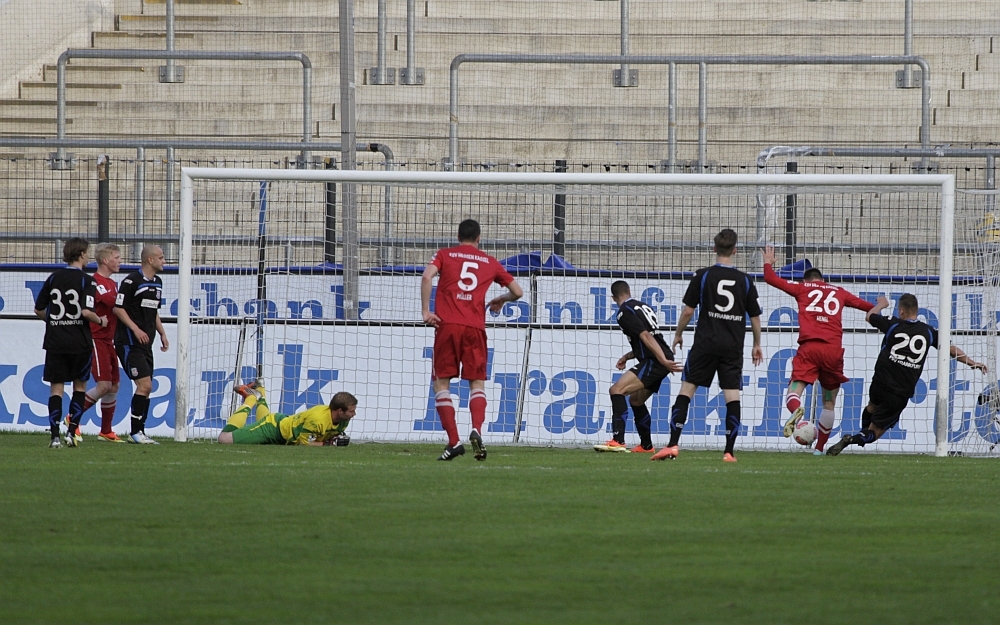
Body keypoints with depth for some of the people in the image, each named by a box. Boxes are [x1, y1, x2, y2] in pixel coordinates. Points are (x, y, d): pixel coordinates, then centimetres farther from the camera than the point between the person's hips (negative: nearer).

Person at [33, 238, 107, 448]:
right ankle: (72, 431, 8)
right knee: (79, 384, 14)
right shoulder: (86, 281, -9)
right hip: (79, 342, -3)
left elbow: (39, 309, 8)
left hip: (55, 342, 3)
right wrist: (100, 321, 0)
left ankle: (55, 435, -6)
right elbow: (87, 311, -19)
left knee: (56, 387, 3)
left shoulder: (53, 278, 4)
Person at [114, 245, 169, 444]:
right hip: (129, 343, -9)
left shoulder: (157, 283, 15)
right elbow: (118, 308, -13)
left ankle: (139, 432, 13)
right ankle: (135, 432, -10)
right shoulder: (132, 281, -11)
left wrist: (162, 334, 18)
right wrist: (135, 329, -20)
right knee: (145, 385, -15)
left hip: (145, 342, 9)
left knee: (146, 388, 8)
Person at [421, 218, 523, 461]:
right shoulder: (490, 263, 16)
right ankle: (476, 430, -17)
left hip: (447, 324, -1)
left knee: (441, 382, 5)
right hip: (475, 327, 1)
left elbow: (427, 277, -8)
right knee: (477, 382, 9)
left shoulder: (444, 255, 11)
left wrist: (426, 311, -4)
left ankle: (454, 441, -7)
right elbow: (517, 292, 18)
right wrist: (500, 300, 39)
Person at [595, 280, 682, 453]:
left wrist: (664, 361, -26)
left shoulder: (625, 312, -8)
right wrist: (627, 357, 24)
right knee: (636, 399, 26)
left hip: (654, 362, -10)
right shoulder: (642, 306, 21)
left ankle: (618, 441, -30)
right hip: (662, 362, 10)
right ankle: (646, 445, 34)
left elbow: (646, 337, -19)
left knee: (617, 390, -18)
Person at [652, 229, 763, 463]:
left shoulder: (703, 276, -3)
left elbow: (688, 311, -2)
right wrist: (757, 345, 23)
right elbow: (755, 317, 9)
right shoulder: (744, 280, 4)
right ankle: (729, 451, -2)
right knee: (732, 396, 2)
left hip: (705, 343, -1)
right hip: (733, 347, 2)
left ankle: (673, 445, -4)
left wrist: (678, 334, 15)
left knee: (686, 389, 3)